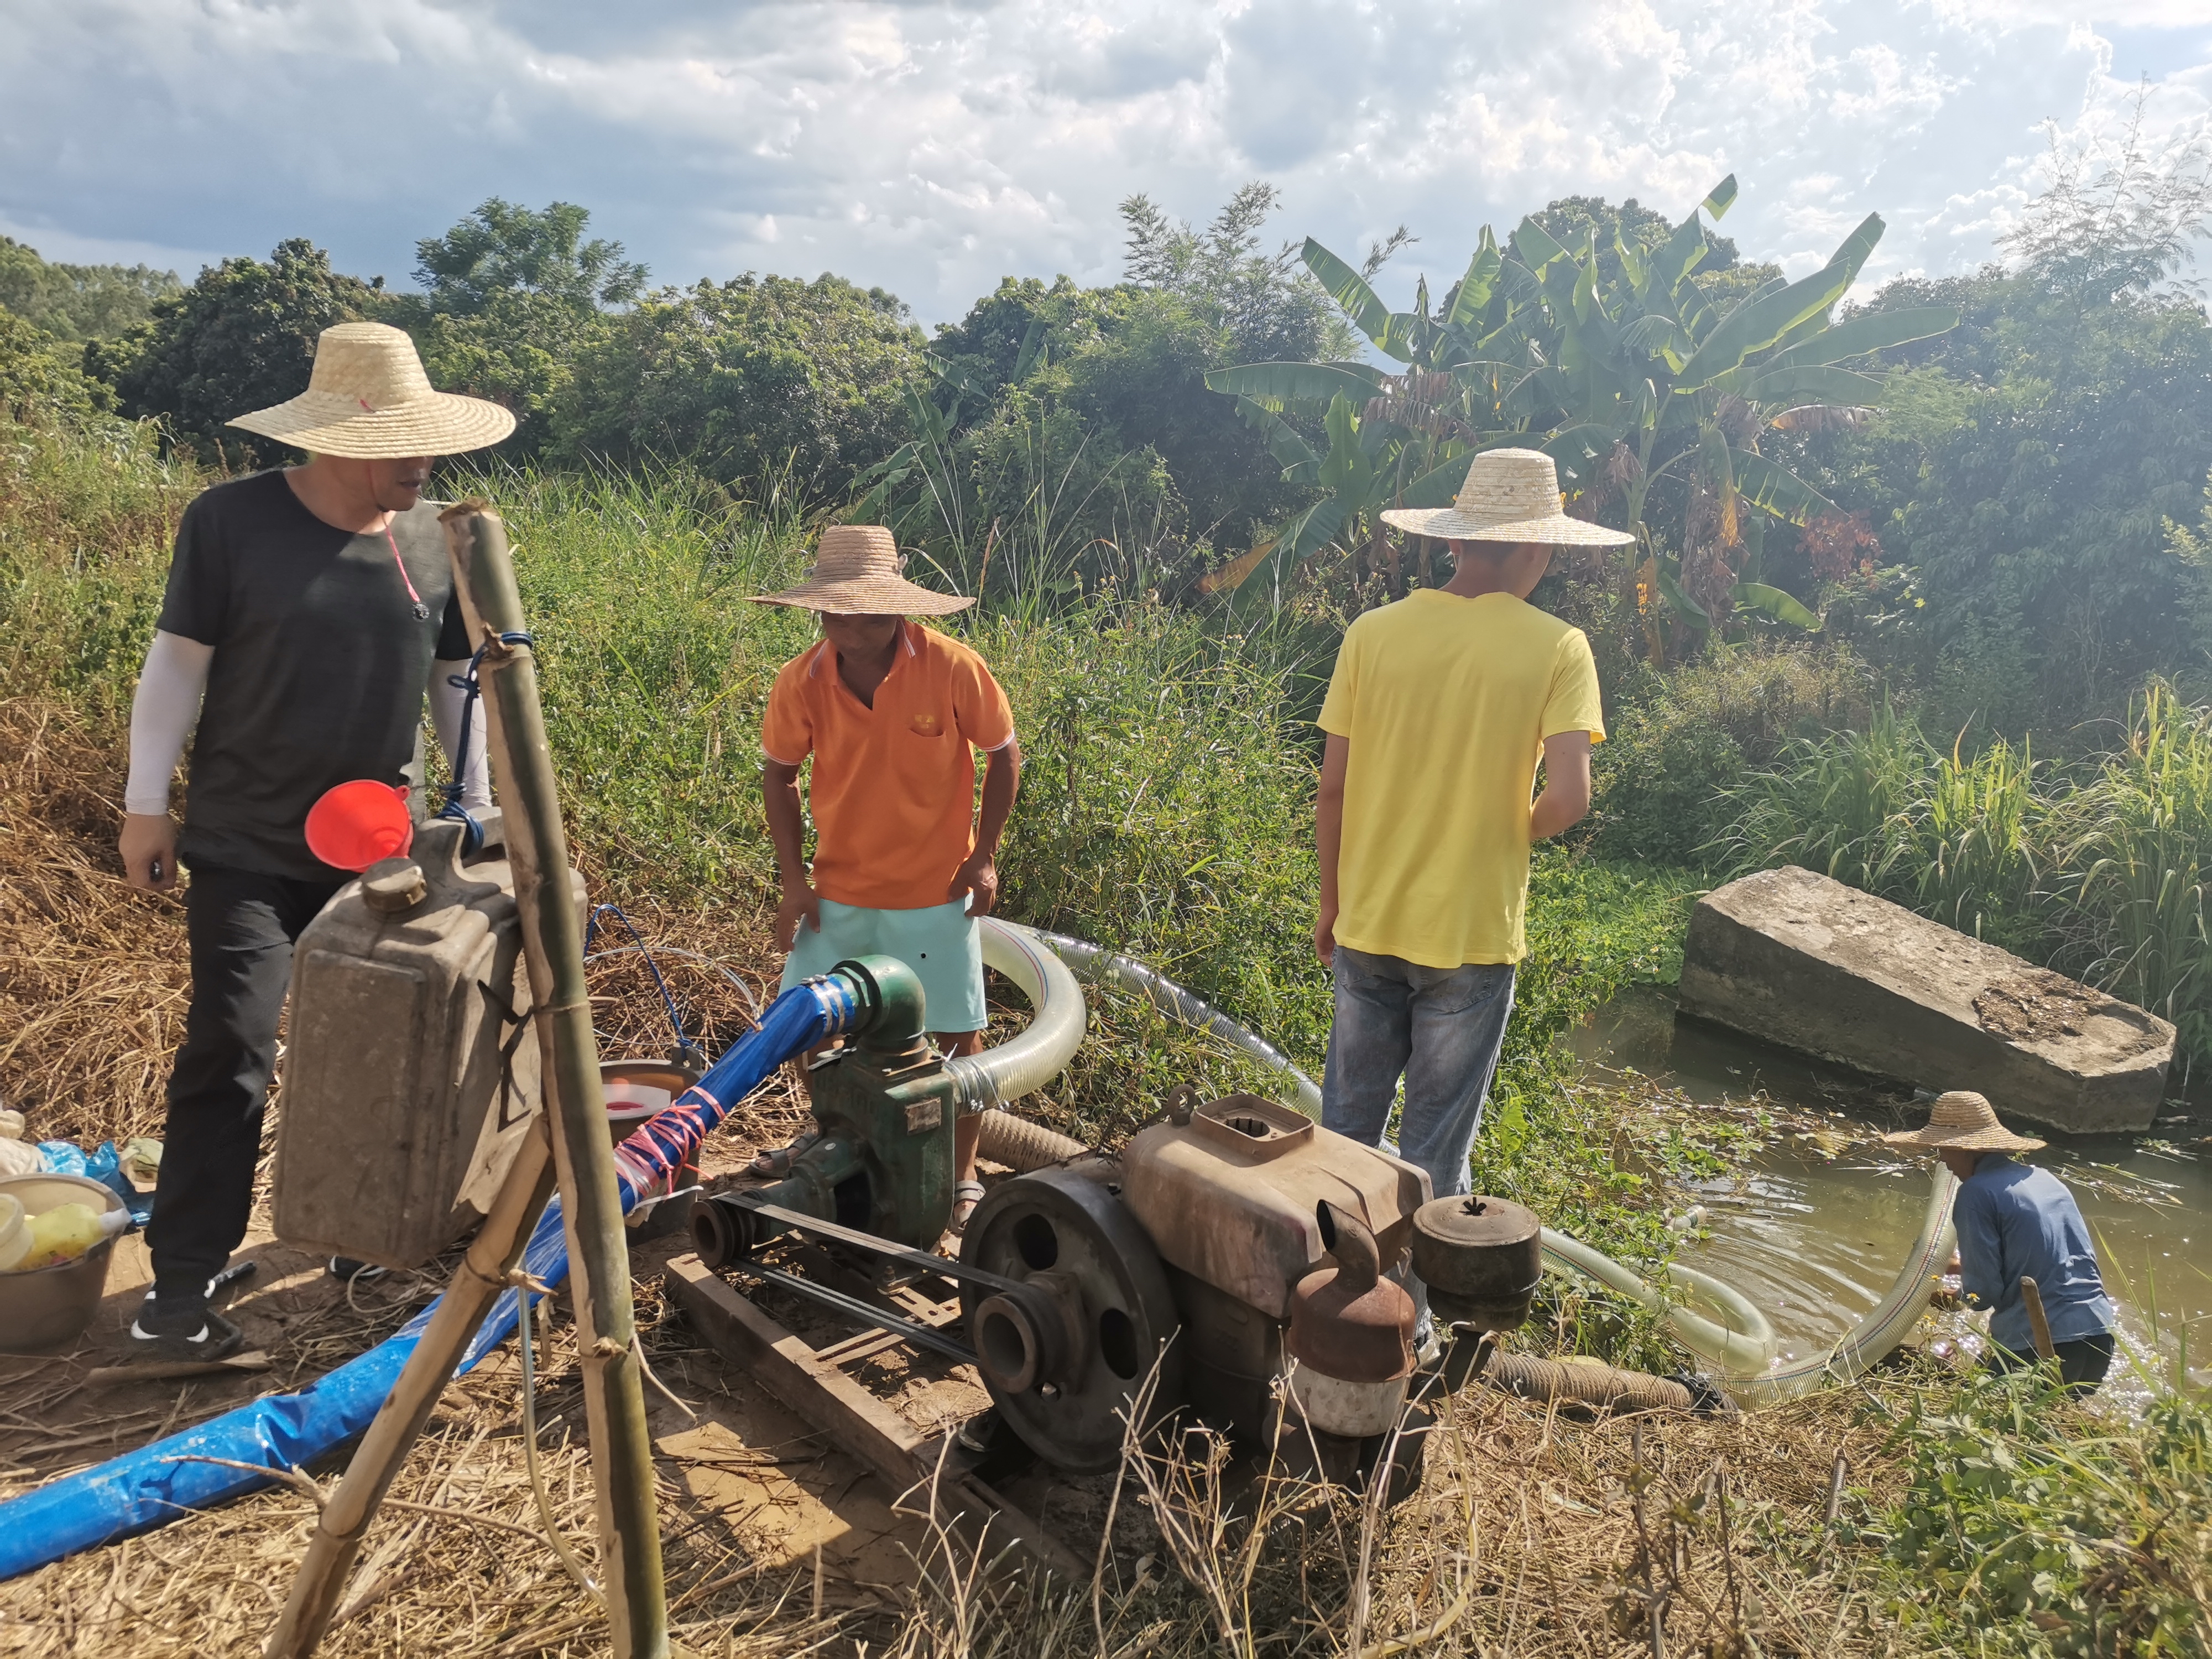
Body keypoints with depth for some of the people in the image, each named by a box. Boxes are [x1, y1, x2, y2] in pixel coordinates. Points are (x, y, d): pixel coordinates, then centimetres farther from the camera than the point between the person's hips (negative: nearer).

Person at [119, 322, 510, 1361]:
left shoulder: (435, 539, 1)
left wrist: (475, 802, 11)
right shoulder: (232, 520, -9)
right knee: (229, 1053, -9)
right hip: (247, 852, -4)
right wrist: (146, 802, -2)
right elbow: (178, 661, -3)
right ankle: (177, 1295, -2)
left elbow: (456, 677, 11)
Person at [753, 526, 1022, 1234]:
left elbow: (1004, 754, -6)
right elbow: (779, 774, 2)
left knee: (958, 1036, 4)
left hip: (936, 893, -3)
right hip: (838, 891, 3)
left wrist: (983, 856, -8)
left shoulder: (952, 669, -20)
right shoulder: (800, 682, -13)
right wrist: (794, 878, -3)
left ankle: (963, 1178, 25)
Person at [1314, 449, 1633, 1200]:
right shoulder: (1556, 648, -10)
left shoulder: (1372, 633, -5)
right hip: (1471, 937, -2)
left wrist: (1332, 903, 11)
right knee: (1436, 1146, 13)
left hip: (1367, 924, 2)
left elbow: (1333, 788, -2)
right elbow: (1569, 796, -19)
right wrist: (1515, 832, 4)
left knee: (1348, 1125, 18)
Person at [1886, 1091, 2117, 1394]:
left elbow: (1983, 1293, -10)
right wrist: (1965, 1266, 35)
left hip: (2040, 1345, -7)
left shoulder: (1977, 1192, -10)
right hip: (2099, 1335, 7)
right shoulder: (2043, 1177, 14)